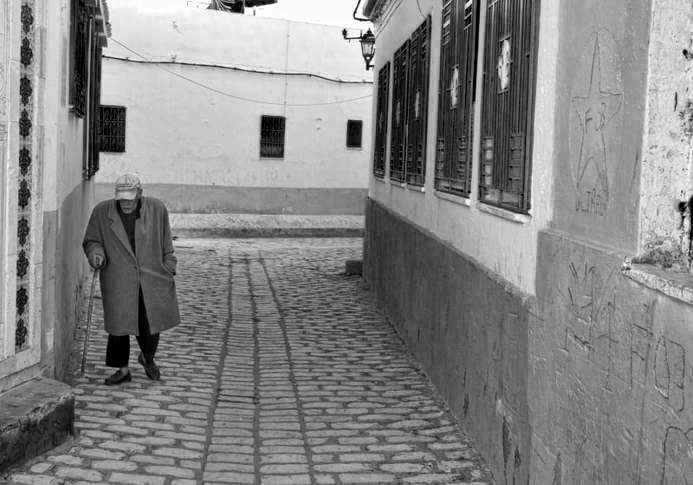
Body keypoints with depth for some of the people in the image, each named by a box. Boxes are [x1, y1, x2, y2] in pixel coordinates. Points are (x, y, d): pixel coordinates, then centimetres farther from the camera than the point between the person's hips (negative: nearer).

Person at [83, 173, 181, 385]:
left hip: (151, 279, 0)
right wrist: (96, 254, -16)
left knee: (150, 325, 1)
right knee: (119, 325, -1)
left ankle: (147, 358, 32)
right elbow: (91, 241, 6)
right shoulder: (102, 212, -4)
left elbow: (166, 244, 7)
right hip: (118, 281, 0)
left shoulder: (156, 209, -2)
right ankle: (123, 370, 17)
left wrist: (169, 272, 6)